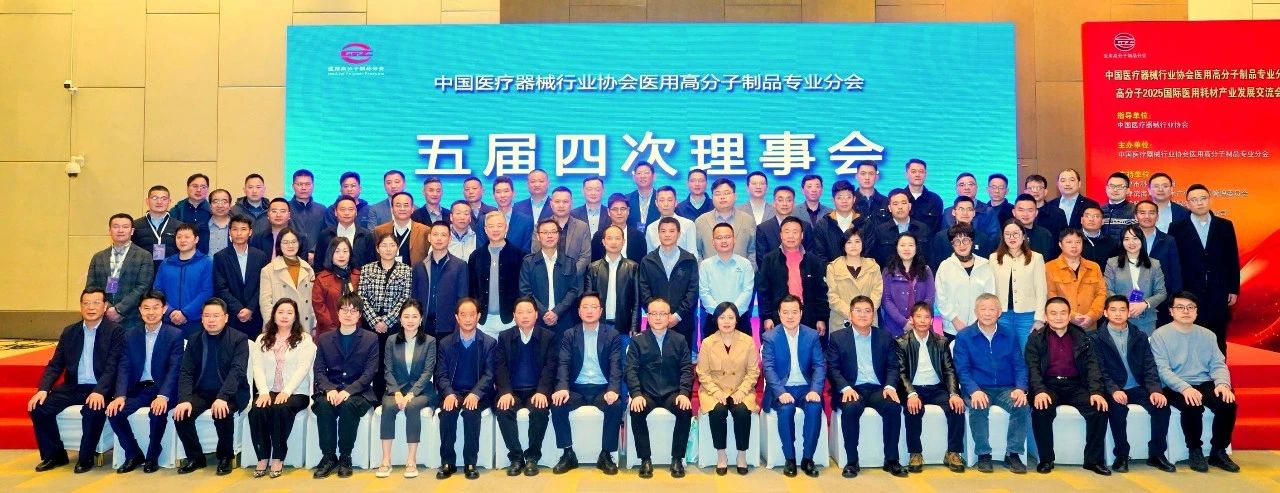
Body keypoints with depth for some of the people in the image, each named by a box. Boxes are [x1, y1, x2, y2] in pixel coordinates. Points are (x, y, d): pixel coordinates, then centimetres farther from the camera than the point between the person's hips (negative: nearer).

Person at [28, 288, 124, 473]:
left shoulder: (115, 331, -5)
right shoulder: (69, 332, 11)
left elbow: (112, 367, -13)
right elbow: (55, 365, 10)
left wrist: (99, 392, -28)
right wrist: (43, 389, -8)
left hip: (99, 389, -5)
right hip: (73, 386, 6)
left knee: (93, 410, -33)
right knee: (38, 407, -13)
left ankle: (86, 457, -10)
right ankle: (54, 455, 6)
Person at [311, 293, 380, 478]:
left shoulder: (371, 339, 4)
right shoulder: (324, 339, 12)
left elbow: (369, 373, -5)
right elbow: (319, 370, 4)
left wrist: (348, 391, -20)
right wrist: (329, 389, -17)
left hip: (358, 393, -2)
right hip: (330, 391, 2)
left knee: (348, 405, -34)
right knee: (324, 405, -31)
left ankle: (345, 457, -19)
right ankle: (328, 456, -19)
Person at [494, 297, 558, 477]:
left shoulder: (549, 337, 4)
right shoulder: (504, 337, 8)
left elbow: (550, 366, -5)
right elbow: (500, 366, -1)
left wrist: (542, 392, -21)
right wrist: (505, 392, -18)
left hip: (537, 391, -1)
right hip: (512, 391, 1)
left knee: (540, 411, -31)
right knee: (503, 411, -29)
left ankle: (532, 457, -12)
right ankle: (516, 457, -13)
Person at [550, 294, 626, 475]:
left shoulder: (612, 336, 6)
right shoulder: (569, 335, 9)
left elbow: (616, 366, -4)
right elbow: (563, 364, -2)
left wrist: (613, 390, -23)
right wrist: (563, 388, -21)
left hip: (603, 389, -1)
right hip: (577, 388, 1)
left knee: (616, 406, -31)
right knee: (557, 405, -27)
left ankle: (606, 455, -15)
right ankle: (568, 454, -13)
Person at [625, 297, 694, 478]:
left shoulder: (680, 340, 10)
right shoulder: (637, 341, 7)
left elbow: (687, 369, 3)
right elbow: (631, 370, -2)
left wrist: (684, 393, -14)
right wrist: (637, 394, -18)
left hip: (673, 393, 1)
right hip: (647, 393, 0)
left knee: (686, 411, -28)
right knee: (636, 412, -30)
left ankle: (677, 458, -13)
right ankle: (645, 459, -15)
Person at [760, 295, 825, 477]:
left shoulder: (812, 335, 3)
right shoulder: (770, 337, -2)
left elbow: (820, 365, -2)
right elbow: (768, 368, -10)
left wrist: (815, 390, -19)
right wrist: (781, 392, -26)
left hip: (805, 388, 2)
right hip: (781, 389, -1)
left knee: (815, 408, -29)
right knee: (786, 409, -32)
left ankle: (807, 458, -15)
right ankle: (789, 458, -16)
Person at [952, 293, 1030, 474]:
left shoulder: (1010, 335, 10)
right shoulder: (963, 337, 1)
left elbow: (1019, 366, 7)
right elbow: (962, 370, -4)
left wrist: (1020, 388, -12)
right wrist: (974, 391, -22)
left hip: (1006, 389, 2)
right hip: (977, 389, -2)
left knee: (1023, 407, -27)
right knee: (978, 409, -33)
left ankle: (1013, 454, -11)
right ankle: (983, 455, -15)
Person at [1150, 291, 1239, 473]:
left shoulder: (1207, 335, 14)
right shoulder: (1160, 335, -2)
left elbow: (1218, 364, 8)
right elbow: (1163, 369, -10)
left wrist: (1222, 383, -14)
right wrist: (1185, 388, -26)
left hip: (1204, 384, 4)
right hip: (1175, 388, -4)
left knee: (1228, 403, -24)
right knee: (1192, 406, -33)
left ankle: (1218, 451, -4)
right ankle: (1195, 451, -9)